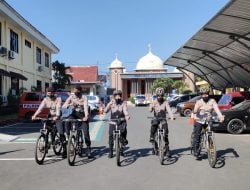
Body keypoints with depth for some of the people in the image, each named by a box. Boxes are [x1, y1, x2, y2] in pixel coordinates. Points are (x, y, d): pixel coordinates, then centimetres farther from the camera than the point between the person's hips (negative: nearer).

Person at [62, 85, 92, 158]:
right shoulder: (71, 96, -4)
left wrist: (86, 116, -41)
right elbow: (63, 106, -9)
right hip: (74, 113, 3)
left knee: (86, 132, -11)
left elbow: (86, 107, -25)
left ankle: (88, 148, 4)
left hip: (82, 115, -2)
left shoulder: (84, 97, -11)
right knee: (67, 122, -30)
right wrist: (69, 105, -32)